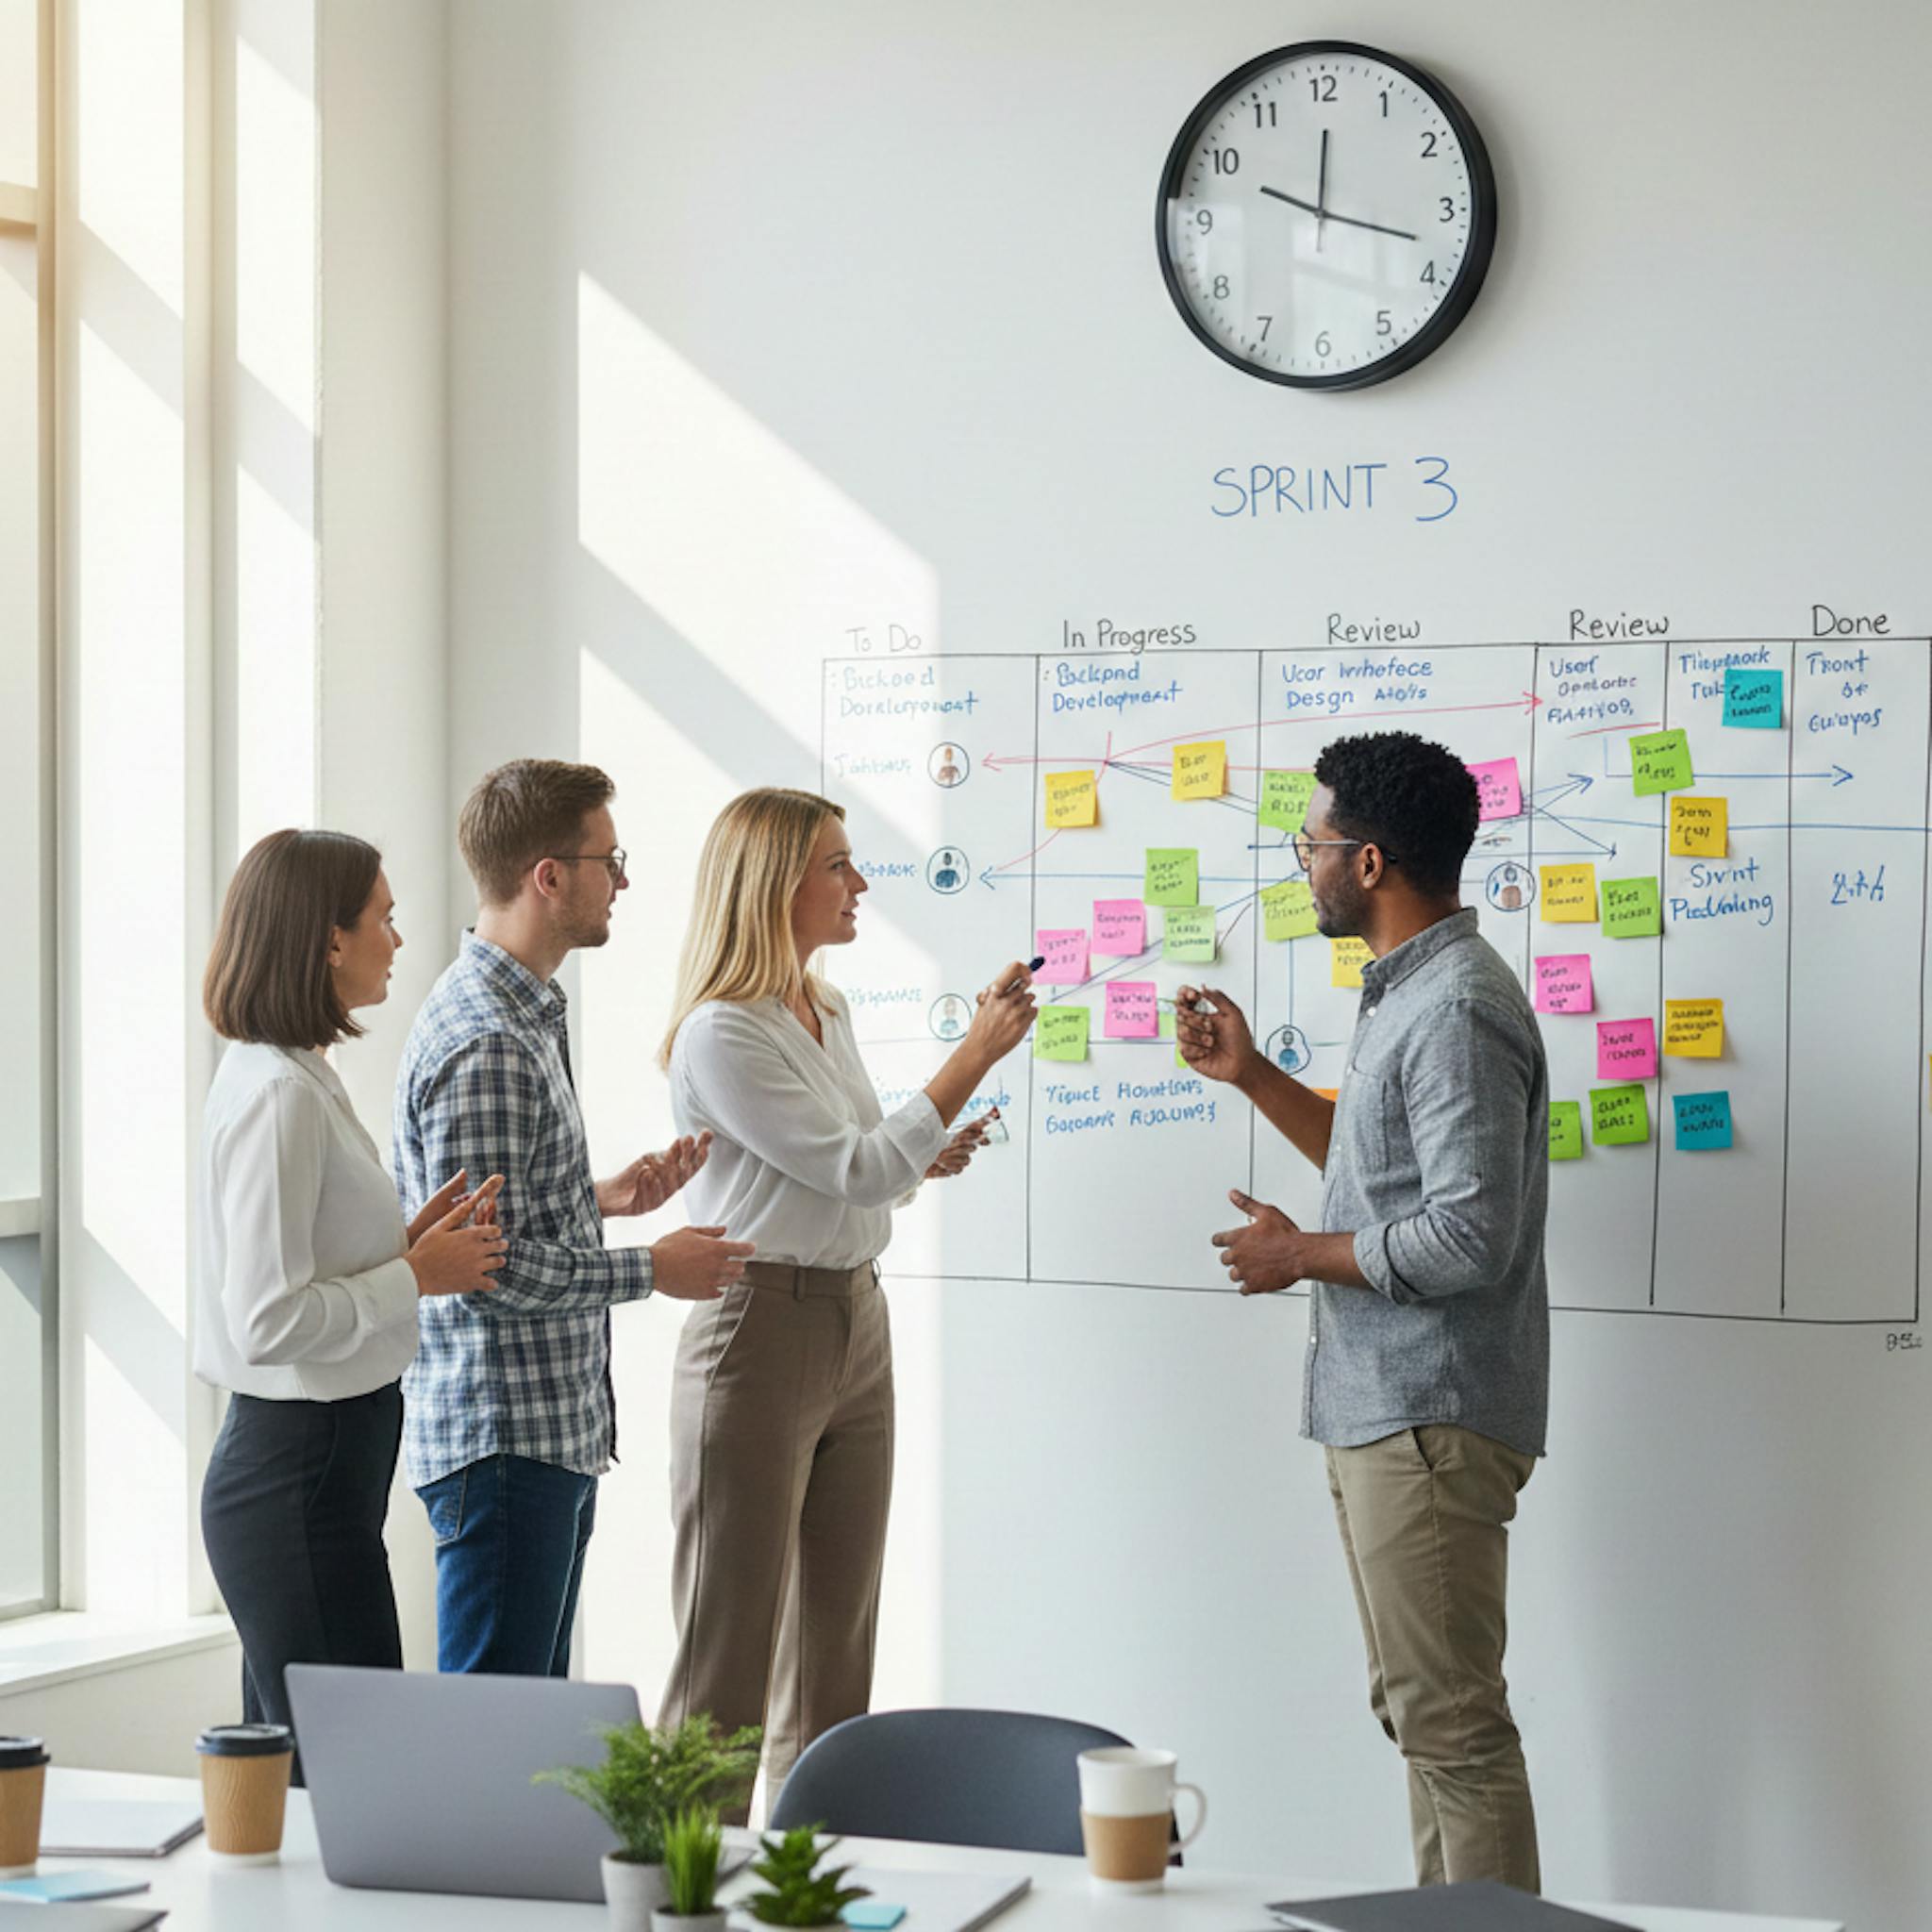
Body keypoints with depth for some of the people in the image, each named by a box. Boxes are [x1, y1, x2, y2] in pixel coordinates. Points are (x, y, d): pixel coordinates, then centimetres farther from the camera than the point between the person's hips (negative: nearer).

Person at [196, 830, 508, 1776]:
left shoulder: (289, 1076, 13)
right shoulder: (277, 1094, -17)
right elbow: (270, 1322, -22)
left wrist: (407, 1244, 7)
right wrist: (416, 1277, -12)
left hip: (312, 1460, 10)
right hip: (301, 1475, -10)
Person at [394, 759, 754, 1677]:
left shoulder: (523, 1015, 15)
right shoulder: (484, 1045, -19)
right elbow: (485, 1267, -22)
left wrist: (604, 1198, 12)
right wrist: (650, 1269, -13)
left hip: (558, 1430, 11)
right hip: (503, 1437, -11)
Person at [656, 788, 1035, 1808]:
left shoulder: (828, 1013, 13)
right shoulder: (721, 1034, -15)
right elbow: (855, 1169, -19)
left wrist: (921, 1159, 6)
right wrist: (977, 1052, -18)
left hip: (857, 1327, 9)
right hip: (761, 1331, -9)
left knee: (836, 1644, 11)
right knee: (730, 1654, -4)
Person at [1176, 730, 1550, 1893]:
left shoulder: (1457, 1012, -20)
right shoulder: (1409, 992, 14)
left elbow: (1469, 1237, -25)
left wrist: (1300, 1256, -13)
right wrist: (1251, 1077, 19)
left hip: (1432, 1424, -11)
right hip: (1383, 1409, 11)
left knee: (1452, 1725, -7)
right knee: (1423, 1712, 16)